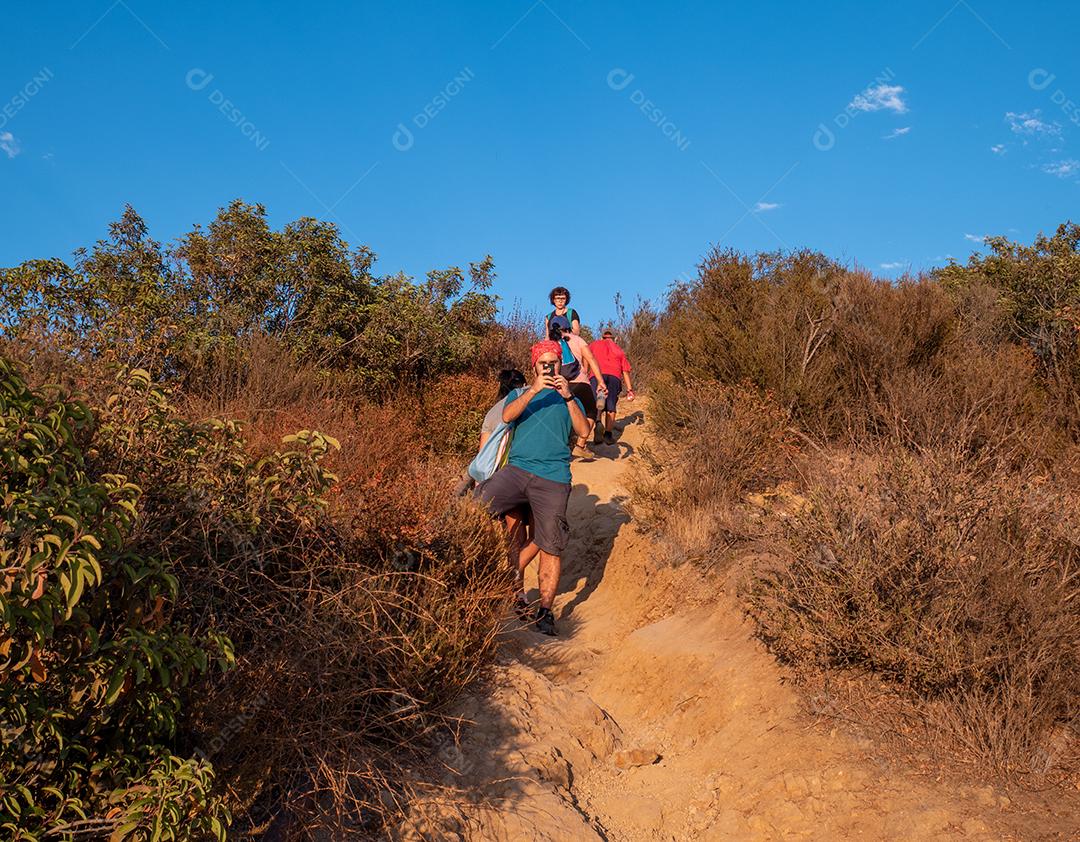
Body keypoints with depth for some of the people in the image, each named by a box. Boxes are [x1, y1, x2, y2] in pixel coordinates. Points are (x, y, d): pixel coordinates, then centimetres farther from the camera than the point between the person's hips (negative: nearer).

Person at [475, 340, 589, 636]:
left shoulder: (569, 398, 21)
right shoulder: (519, 393, 21)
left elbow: (584, 430, 3)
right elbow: (507, 416, -2)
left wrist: (568, 397, -9)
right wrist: (533, 390, -14)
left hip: (553, 478, -1)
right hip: (517, 468, 1)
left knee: (551, 548, -3)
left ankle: (545, 611, 9)